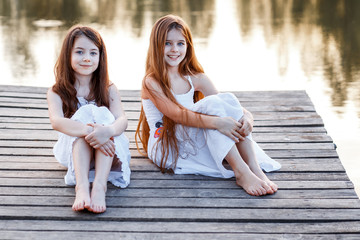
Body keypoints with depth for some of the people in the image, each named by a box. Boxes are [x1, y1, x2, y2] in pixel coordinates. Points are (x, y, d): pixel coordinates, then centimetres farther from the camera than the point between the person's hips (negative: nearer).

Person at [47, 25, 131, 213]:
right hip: (73, 149, -1)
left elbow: (122, 119, -15)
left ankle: (100, 185, -46)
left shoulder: (109, 90, 3)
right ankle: (81, 186, -49)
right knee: (84, 114, -27)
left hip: (106, 150, 1)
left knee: (102, 114, -26)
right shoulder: (57, 92, -1)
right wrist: (88, 130, -42)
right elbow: (56, 121, -22)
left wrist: (108, 131, -41)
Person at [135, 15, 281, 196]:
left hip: (194, 143, 6)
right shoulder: (152, 82, -11)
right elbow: (177, 115, -25)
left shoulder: (195, 79, 8)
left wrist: (246, 116, -24)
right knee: (211, 104, -27)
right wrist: (216, 122, -38)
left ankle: (255, 168, -30)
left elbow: (226, 105, 0)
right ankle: (241, 173, -37)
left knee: (228, 98, -19)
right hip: (166, 146, -6)